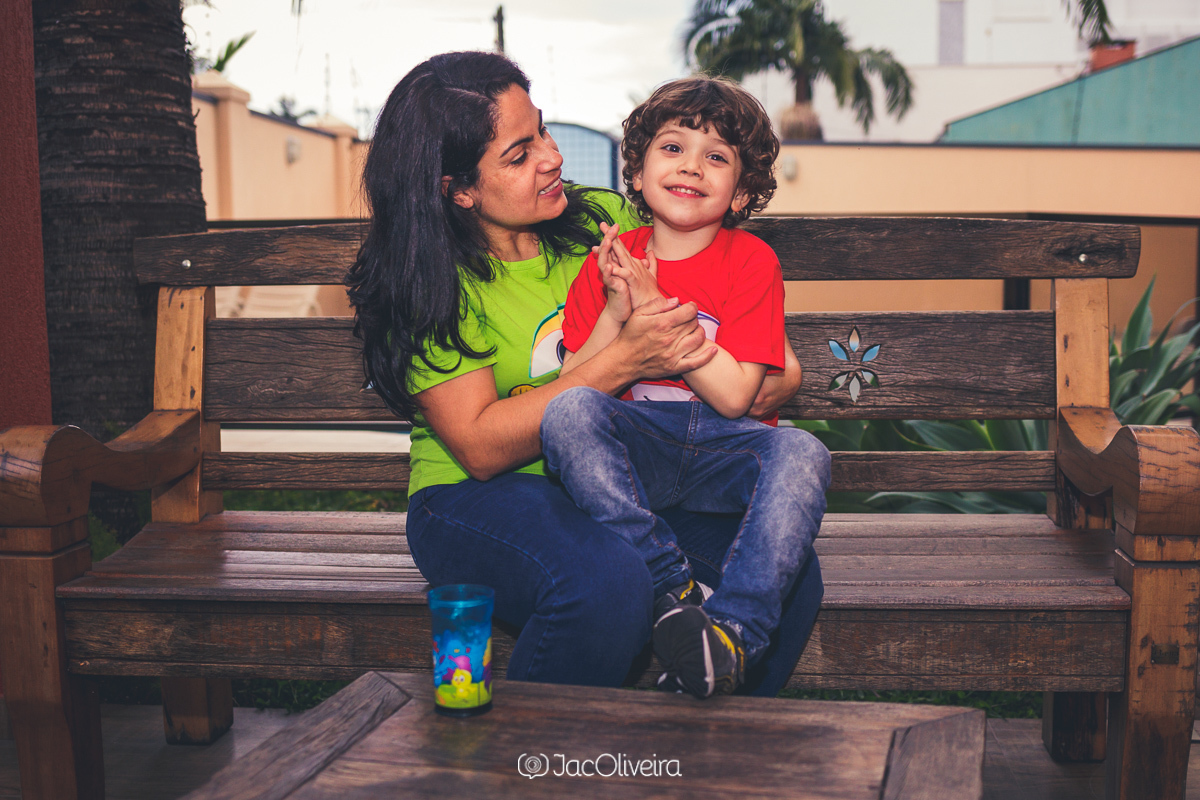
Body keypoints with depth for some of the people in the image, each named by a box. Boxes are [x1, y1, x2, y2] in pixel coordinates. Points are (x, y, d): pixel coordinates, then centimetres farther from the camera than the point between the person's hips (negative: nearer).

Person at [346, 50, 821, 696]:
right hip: (478, 499, -4)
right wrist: (621, 363, -22)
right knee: (605, 583, -36)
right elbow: (481, 447, -16)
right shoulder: (427, 285, -7)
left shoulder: (606, 220, 6)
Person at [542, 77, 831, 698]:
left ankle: (731, 633, -34)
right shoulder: (609, 262, 7)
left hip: (722, 447, -1)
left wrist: (654, 307, -14)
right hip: (634, 448, 1)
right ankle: (672, 592, -30)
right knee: (569, 414, -30)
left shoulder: (751, 261, 0)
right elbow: (573, 385, 1)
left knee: (801, 454, -31)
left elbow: (734, 396, -11)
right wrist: (616, 312, -14)